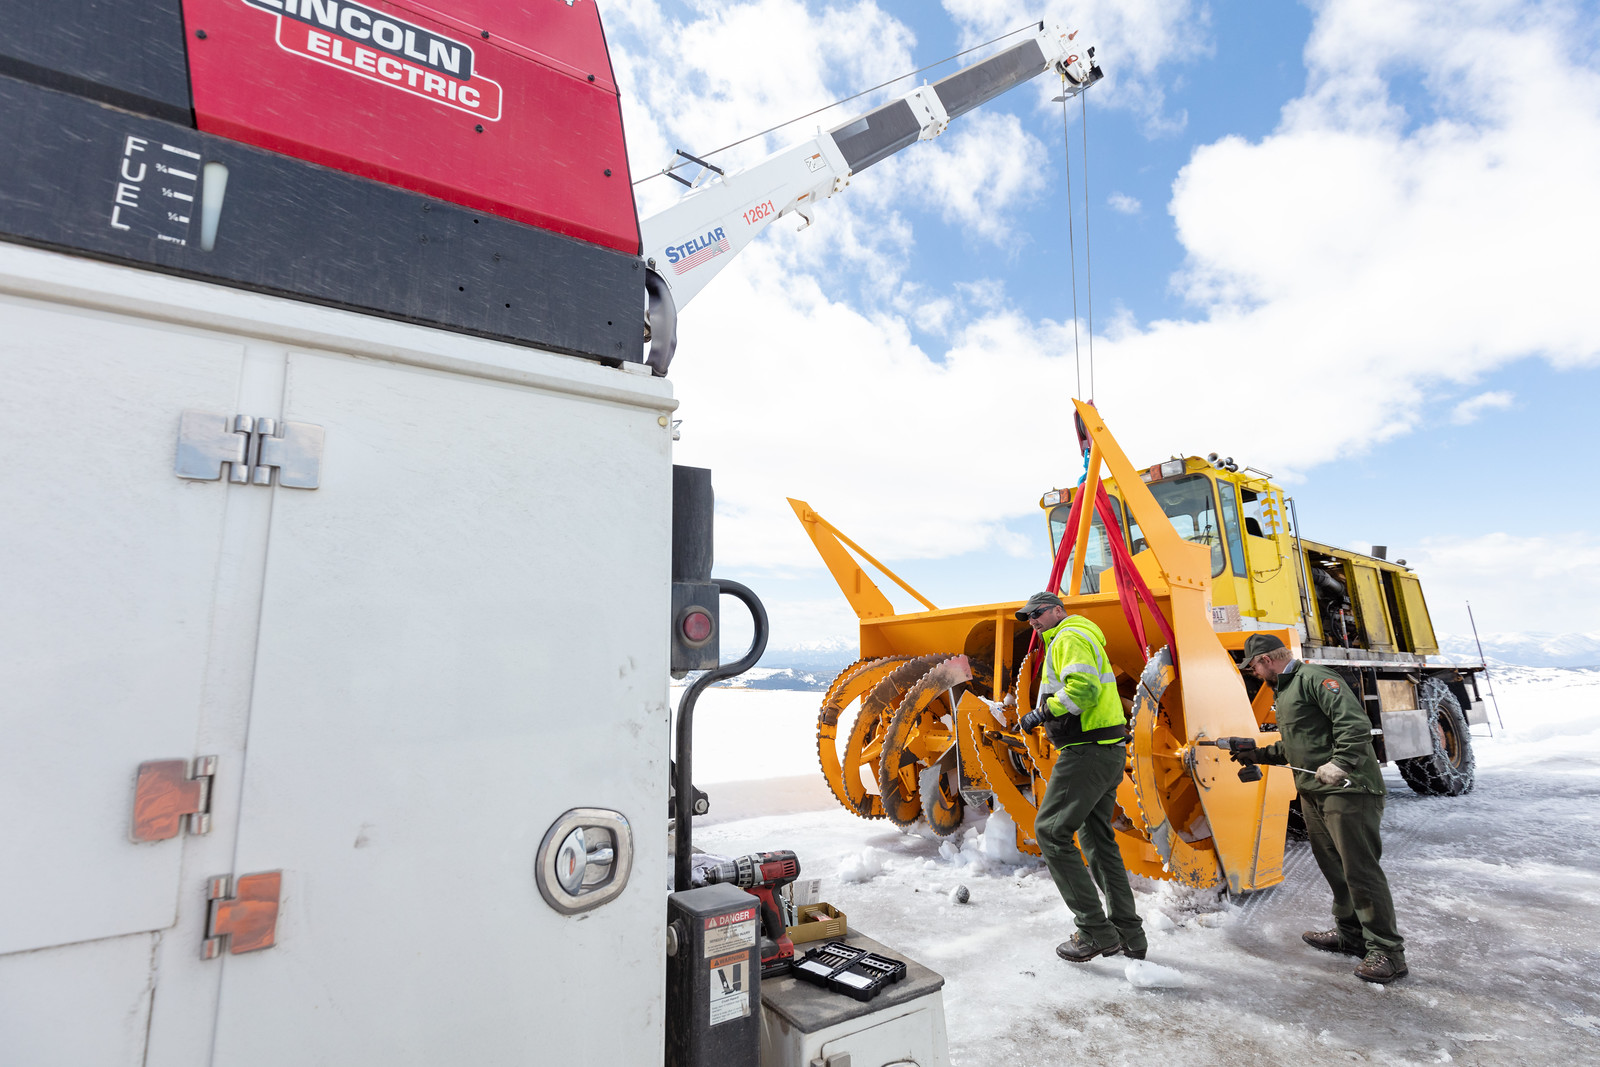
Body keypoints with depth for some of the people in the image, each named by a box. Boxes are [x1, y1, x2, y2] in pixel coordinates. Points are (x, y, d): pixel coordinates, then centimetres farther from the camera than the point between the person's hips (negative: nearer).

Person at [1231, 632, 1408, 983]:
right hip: (1313, 792, 10)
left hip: (1347, 789, -10)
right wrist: (1257, 754, 22)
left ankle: (1387, 951, 3)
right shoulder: (1284, 690, 19)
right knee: (1332, 865, 16)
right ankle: (1351, 933, 28)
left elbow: (1355, 722, -23)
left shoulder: (1314, 678, -12)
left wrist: (1340, 763, -30)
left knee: (1359, 868, -6)